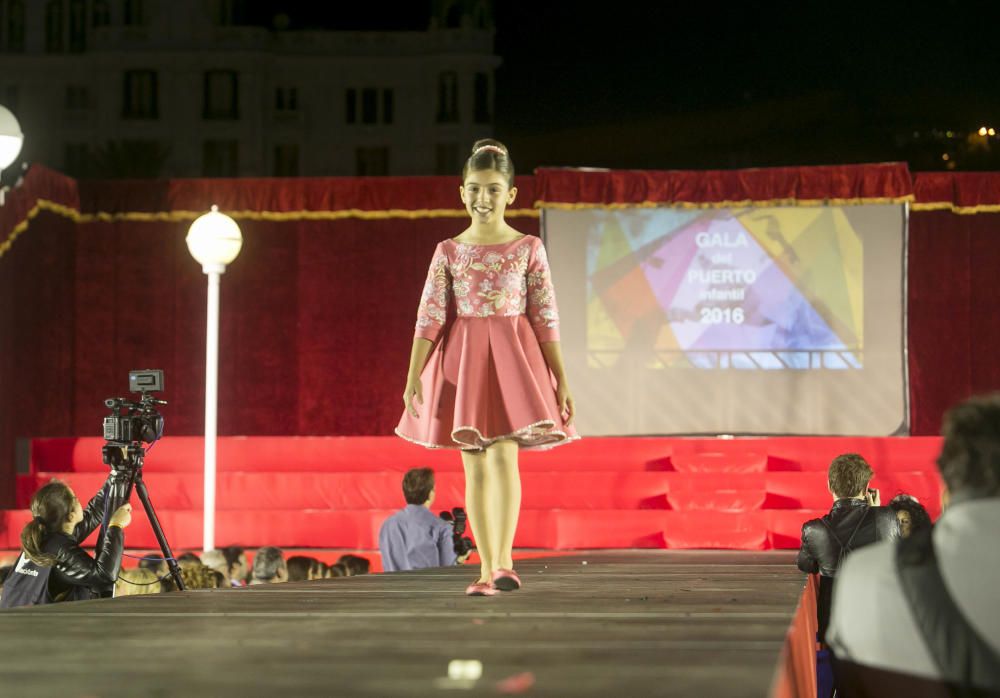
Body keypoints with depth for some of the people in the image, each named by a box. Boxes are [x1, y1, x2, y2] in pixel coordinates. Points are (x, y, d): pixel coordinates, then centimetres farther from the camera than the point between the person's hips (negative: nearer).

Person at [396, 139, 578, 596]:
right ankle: (487, 569, 9)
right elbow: (429, 317, 1)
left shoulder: (528, 248, 2)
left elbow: (546, 318, 2)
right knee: (475, 468, 3)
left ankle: (503, 561, -20)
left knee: (503, 454, -18)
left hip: (514, 357, -2)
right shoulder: (448, 252, 5)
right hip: (463, 361, 2)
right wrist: (413, 376, -8)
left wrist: (561, 380, 0)